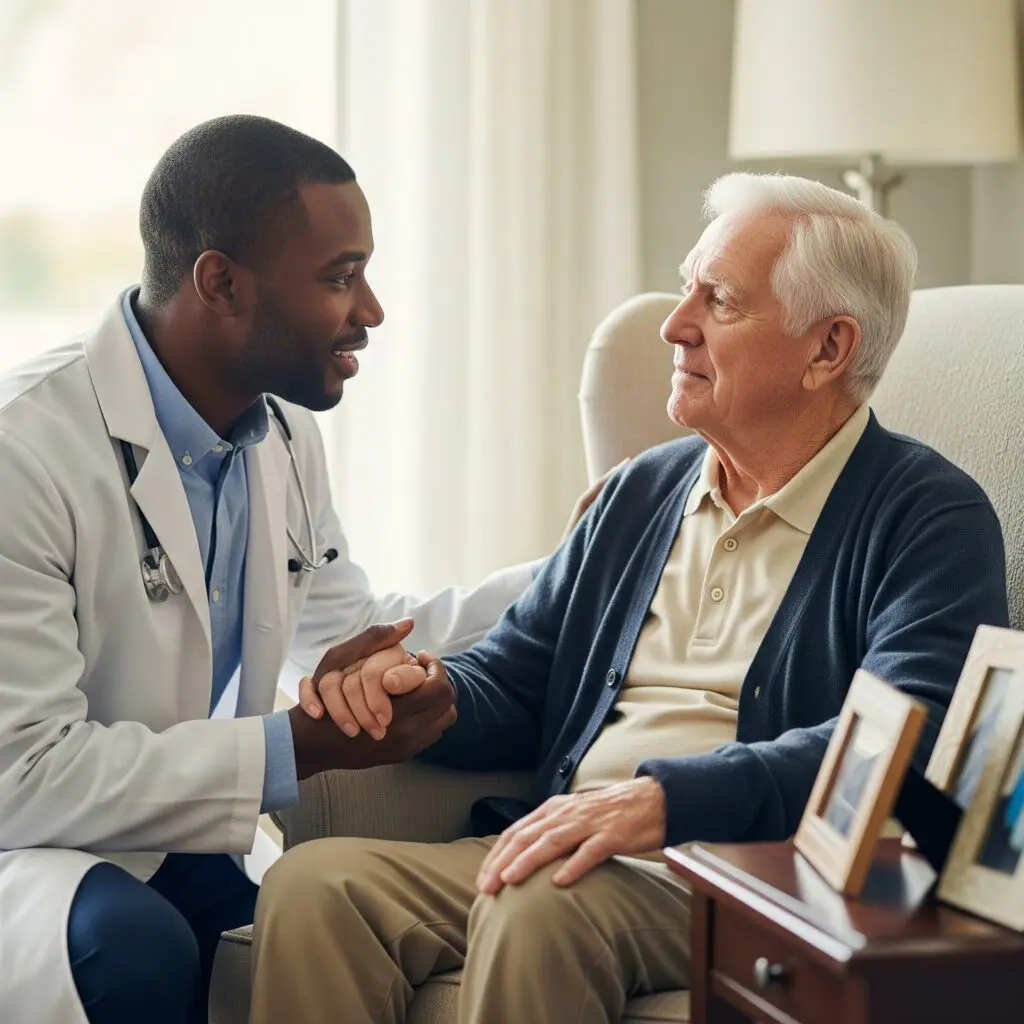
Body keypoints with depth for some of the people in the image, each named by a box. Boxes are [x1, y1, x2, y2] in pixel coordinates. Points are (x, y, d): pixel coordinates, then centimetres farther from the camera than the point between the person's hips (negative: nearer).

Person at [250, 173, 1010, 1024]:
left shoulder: (929, 516, -1)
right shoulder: (642, 493, 21)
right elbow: (512, 681, 22)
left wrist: (665, 798, -28)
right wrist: (431, 696, -4)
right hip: (569, 853, 6)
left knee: (537, 912, -35)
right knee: (311, 884, -20)